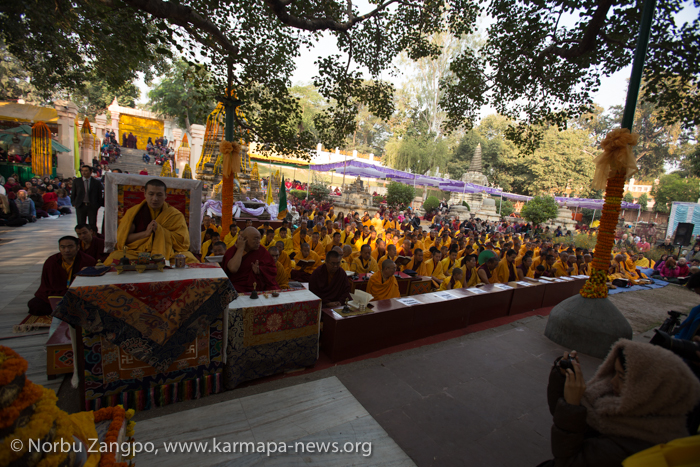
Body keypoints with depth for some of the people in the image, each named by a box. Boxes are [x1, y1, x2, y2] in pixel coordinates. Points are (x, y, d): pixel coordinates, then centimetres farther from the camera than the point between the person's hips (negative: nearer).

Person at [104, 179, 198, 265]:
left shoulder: (175, 215, 6)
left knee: (189, 260, -31)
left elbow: (183, 241, -4)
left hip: (167, 253, -1)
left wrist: (159, 230, -13)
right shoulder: (133, 212, 10)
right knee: (115, 259, -29)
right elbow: (122, 239, 3)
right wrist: (146, 233, -12)